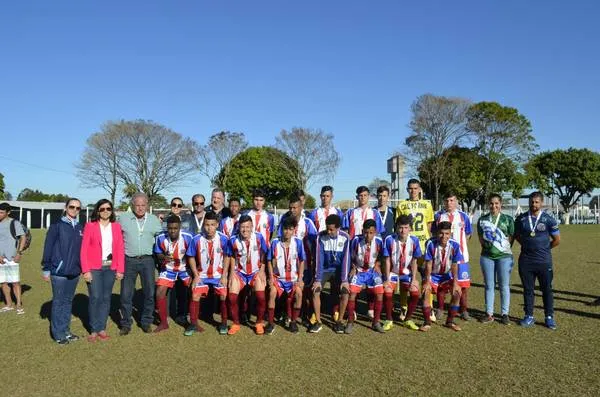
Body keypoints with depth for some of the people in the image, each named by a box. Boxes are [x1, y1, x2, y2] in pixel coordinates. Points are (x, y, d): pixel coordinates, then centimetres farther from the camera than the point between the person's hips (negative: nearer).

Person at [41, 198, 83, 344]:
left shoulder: (80, 228, 9)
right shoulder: (57, 225, -6)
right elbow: (48, 247, -7)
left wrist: (83, 268, 11)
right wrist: (46, 268, -9)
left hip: (74, 272, 5)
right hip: (59, 272, -5)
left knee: (68, 301, 12)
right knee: (58, 302, 4)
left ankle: (66, 331, 22)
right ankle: (58, 334, 12)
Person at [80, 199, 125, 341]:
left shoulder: (116, 227, 6)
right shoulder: (90, 226, -1)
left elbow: (120, 249, 5)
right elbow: (84, 250, -3)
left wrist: (120, 270, 0)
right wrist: (86, 270, -9)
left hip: (110, 267, 3)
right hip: (94, 268, -3)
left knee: (106, 298, 7)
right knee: (95, 297, -4)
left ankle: (102, 328, 18)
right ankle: (94, 330, 9)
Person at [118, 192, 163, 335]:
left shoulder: (154, 220, 6)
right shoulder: (123, 219, 2)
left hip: (147, 260, 1)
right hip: (129, 260, -1)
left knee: (149, 292, 4)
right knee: (126, 294, 2)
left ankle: (146, 322, 19)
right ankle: (126, 324, 16)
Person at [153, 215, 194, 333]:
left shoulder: (188, 237, -23)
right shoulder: (161, 238, -19)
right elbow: (158, 254, -3)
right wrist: (164, 257, -25)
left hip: (185, 268, -1)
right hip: (168, 268, 1)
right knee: (159, 292, -6)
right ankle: (164, 323, 14)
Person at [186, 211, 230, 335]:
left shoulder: (223, 239, -14)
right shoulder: (197, 239, -13)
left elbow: (226, 257, -4)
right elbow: (191, 257, -1)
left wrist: (224, 275, -7)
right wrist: (196, 275, -5)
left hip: (219, 275, -1)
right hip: (202, 275, 1)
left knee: (224, 296, -9)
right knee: (195, 296, -8)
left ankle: (224, 323, 10)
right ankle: (193, 324, 8)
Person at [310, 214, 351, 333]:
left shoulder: (345, 237, -16)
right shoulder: (321, 237, -16)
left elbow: (346, 259, -16)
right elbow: (318, 258, -17)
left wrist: (344, 280, -21)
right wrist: (317, 279, -22)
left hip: (339, 269, 0)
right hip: (324, 269, 0)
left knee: (345, 292, -22)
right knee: (315, 291, -20)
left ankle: (339, 321, -1)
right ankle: (318, 322, -5)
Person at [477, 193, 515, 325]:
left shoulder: (508, 219, 3)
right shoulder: (483, 219, 8)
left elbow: (511, 238, 2)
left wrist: (504, 247, -7)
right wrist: (486, 242, -4)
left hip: (504, 256, -2)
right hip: (487, 256, 2)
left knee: (504, 286, 3)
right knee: (489, 285, 7)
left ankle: (505, 314, 14)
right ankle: (489, 314, 15)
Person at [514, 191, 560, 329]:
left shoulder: (548, 219, -3)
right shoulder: (521, 219, 3)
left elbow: (557, 240, 3)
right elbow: (517, 235, 16)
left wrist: (544, 249, 8)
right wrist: (528, 246, 9)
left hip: (544, 260, -2)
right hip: (526, 260, 2)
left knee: (547, 289, 6)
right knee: (527, 289, 8)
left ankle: (549, 317, 18)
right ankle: (529, 316, 17)